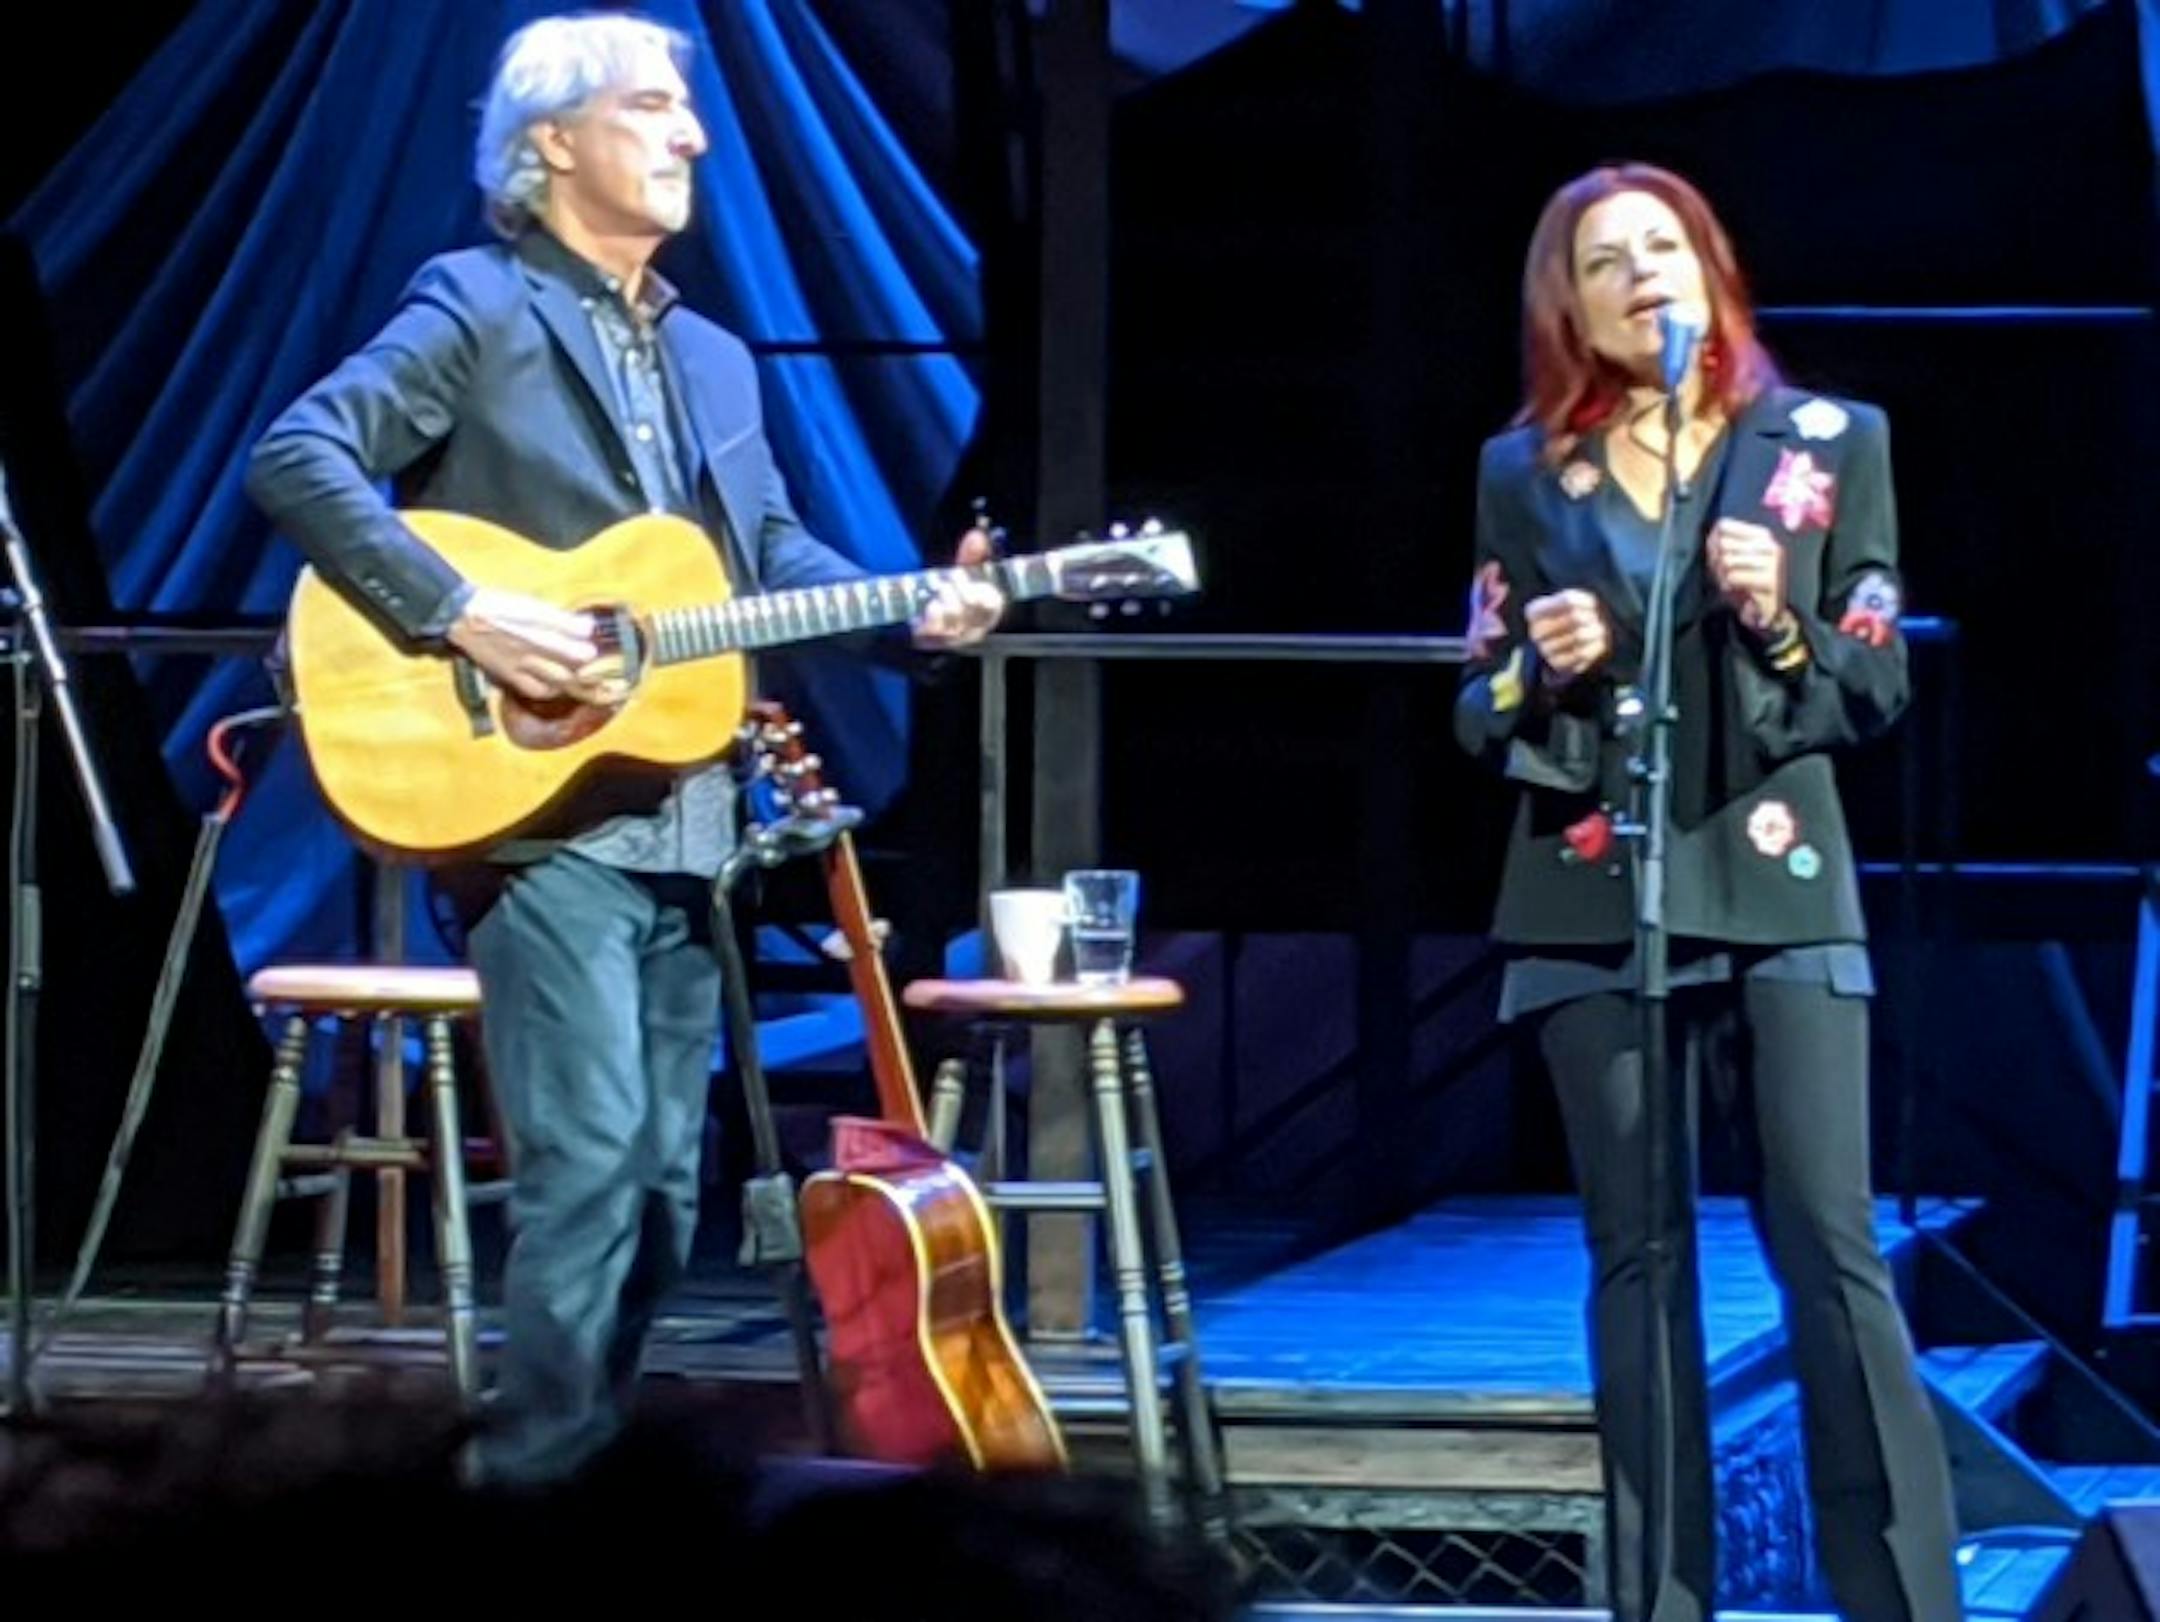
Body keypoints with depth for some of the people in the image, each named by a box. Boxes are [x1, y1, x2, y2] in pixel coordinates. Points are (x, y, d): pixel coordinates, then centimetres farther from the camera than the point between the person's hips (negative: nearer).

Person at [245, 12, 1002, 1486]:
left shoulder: (714, 360, 20)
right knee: (589, 1153, -17)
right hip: (540, 812, -8)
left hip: (683, 826, 8)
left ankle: (578, 1464, 16)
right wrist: (465, 616, -21)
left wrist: (915, 612, -2)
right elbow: (298, 459, -13)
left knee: (662, 1181, 8)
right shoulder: (479, 309, -4)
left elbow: (776, 557, 17)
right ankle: (534, 1487, -12)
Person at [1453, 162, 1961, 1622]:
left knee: (1832, 1248, -8)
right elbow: (1479, 714, 9)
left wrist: (1780, 624, -14)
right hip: (1593, 902, 1)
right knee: (1639, 1258, 2)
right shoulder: (1523, 471, 7)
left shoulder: (1830, 444, 4)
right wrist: (1542, 670, -12)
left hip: (1777, 889, -1)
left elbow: (1881, 689, 4)